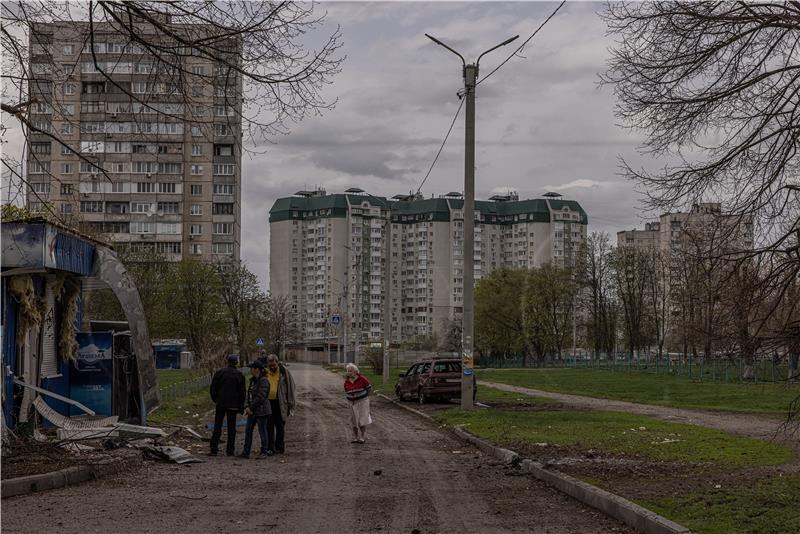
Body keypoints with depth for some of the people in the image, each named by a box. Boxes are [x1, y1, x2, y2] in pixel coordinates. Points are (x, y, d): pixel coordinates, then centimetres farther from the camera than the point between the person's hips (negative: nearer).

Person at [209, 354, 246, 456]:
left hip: (221, 403, 0)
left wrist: (215, 399, 13)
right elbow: (242, 391, -1)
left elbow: (213, 387, 1)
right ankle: (230, 450, 6)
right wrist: (241, 406, 5)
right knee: (231, 427, 6)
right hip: (233, 405, 0)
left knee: (217, 426, 3)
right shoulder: (238, 375, -2)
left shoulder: (220, 372, -1)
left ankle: (214, 449, -3)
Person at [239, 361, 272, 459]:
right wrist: (247, 407, 4)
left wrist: (251, 408, -16)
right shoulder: (253, 380, 12)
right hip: (253, 410, 9)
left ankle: (264, 452, 9)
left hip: (261, 409, -9)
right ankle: (246, 452, 10)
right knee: (248, 430, 6)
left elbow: (260, 397, -21)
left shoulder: (263, 381, -16)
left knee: (262, 431, 0)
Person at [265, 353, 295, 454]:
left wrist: (290, 405, -2)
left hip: (280, 403, -2)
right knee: (269, 426, 4)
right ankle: (270, 447, 10)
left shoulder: (284, 372, -3)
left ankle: (279, 446, 11)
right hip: (268, 403, 2)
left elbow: (290, 387, 1)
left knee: (280, 426, 3)